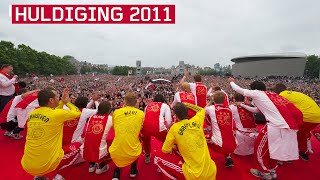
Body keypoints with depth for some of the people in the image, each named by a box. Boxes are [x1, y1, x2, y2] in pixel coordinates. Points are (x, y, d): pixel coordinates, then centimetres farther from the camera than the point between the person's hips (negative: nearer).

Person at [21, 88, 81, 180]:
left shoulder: (32, 114, 3)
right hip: (46, 165, -6)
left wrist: (62, 102, 20)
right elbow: (77, 113, 0)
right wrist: (67, 102, 14)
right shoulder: (57, 114, -17)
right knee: (77, 146, 14)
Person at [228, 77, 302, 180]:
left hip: (276, 126, -8)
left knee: (260, 148, 12)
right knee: (272, 148, 26)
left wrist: (231, 82, 29)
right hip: (289, 126, 8)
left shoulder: (257, 93, 1)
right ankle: (272, 171, 40)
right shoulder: (273, 95, 23)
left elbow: (239, 90, 11)